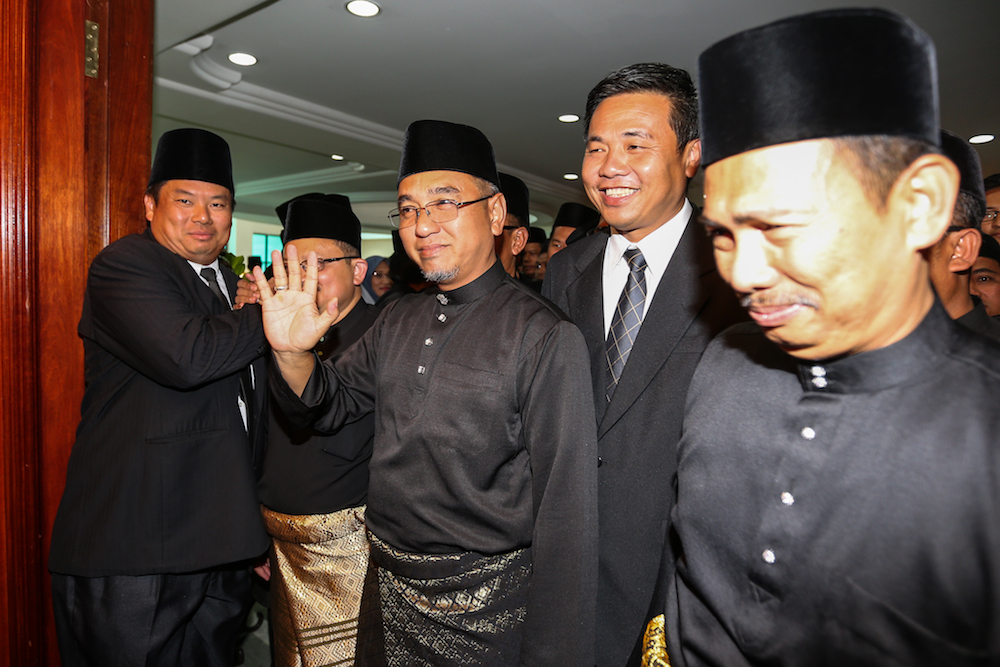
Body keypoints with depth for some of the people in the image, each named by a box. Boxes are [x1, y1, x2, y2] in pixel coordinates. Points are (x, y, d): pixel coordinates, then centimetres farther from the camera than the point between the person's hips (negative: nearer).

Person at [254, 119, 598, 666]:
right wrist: (293, 352, -12)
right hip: (388, 585, 6)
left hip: (485, 604, -6)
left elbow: (564, 512, -18)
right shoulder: (397, 320, 3)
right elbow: (331, 404, 10)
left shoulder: (546, 338, -19)